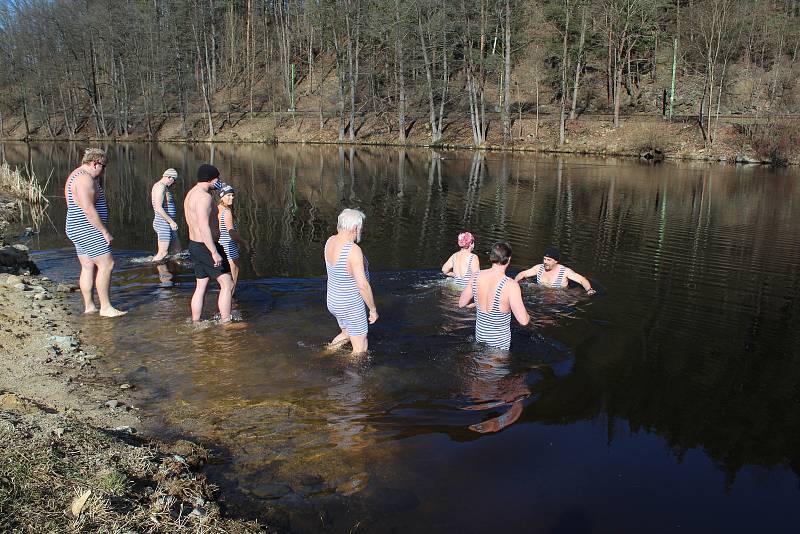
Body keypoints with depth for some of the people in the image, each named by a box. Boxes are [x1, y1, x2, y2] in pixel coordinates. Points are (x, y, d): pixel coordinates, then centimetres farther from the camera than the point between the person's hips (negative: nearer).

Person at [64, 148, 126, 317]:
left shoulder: (77, 176, 16)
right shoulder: (85, 179, -19)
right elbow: (89, 210, -25)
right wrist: (105, 232, -21)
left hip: (80, 231, 11)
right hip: (88, 230, -11)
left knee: (88, 267, 12)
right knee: (106, 264, -8)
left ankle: (89, 306, 17)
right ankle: (105, 307, -5)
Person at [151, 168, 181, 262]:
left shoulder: (158, 186, 15)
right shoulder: (161, 187, -16)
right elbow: (158, 208, -25)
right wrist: (171, 221, -22)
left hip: (168, 224, 11)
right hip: (164, 223, -11)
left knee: (177, 250, 12)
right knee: (162, 254, -8)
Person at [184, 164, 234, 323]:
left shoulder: (191, 194, 12)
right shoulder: (204, 197, -20)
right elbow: (204, 227, -28)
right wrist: (215, 252, -28)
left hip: (195, 244, 10)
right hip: (207, 247, -10)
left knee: (201, 287, 16)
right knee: (227, 285, -2)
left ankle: (195, 324, 22)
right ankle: (225, 323, -1)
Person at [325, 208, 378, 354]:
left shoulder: (330, 241, -5)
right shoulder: (353, 250, -30)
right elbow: (363, 285, -27)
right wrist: (373, 309, -16)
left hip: (333, 301, 9)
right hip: (351, 307, -9)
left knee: (346, 334, 35)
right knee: (360, 350, 12)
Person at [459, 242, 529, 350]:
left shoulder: (476, 276, -11)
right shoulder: (510, 285, -27)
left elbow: (461, 304, 2)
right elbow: (523, 321, -25)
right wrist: (528, 317, -2)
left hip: (479, 334, 5)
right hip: (499, 340, -5)